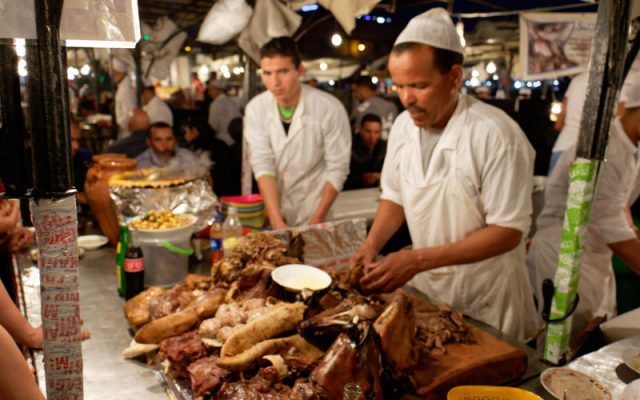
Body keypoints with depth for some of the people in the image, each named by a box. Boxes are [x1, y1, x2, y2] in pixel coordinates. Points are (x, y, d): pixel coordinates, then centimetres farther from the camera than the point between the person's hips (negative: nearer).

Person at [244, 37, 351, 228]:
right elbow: (262, 165, -11)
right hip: (272, 214, 3)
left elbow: (337, 169, -12)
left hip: (313, 215, -2)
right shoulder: (256, 108, -8)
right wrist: (277, 222, -19)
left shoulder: (330, 109, -16)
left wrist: (316, 221, -14)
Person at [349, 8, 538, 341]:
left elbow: (508, 231, -21)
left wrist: (419, 259, -27)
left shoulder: (496, 135, -23)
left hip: (485, 301, -5)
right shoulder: (403, 126, -4)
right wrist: (371, 245, -10)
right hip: (425, 288, 6)